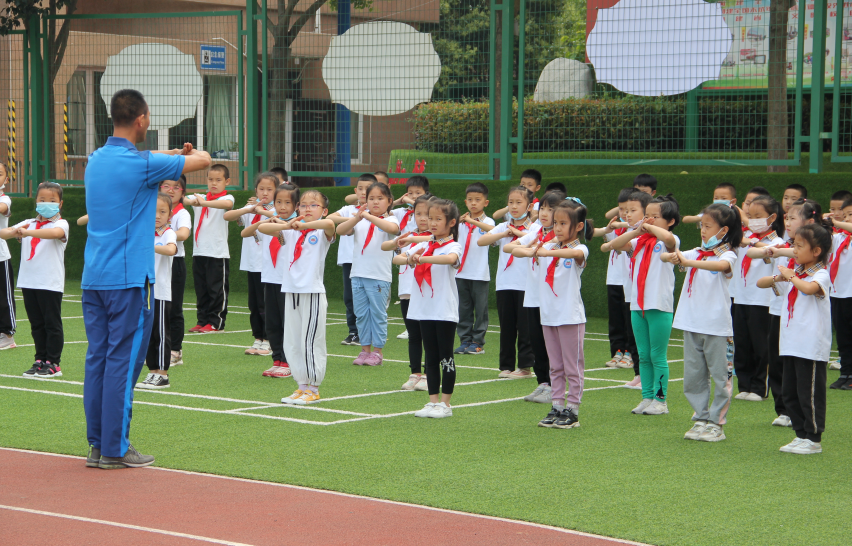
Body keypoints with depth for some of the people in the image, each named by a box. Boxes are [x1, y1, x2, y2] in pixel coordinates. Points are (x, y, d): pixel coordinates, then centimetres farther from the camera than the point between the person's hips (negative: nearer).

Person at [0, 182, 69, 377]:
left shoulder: (61, 224, -4)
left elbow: (55, 233, -28)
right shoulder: (28, 223, 12)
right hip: (28, 281, 5)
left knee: (52, 323, 0)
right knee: (36, 324, 10)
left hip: (50, 283, -5)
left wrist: (27, 232, -38)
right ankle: (40, 360, 17)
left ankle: (53, 363, 4)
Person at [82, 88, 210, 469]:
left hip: (93, 278, 8)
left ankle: (97, 444, 11)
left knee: (97, 359, 8)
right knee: (122, 362, -4)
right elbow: (203, 160, -5)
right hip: (128, 280, -7)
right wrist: (187, 153, 17)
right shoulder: (142, 164, -12)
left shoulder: (96, 160, 11)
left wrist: (173, 153, 24)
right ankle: (115, 449, -2)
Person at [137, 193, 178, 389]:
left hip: (161, 293, -6)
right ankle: (152, 372, 16)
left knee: (161, 334, -3)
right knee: (147, 334, 9)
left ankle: (162, 375, 1)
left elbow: (171, 249, -29)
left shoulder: (168, 233, -6)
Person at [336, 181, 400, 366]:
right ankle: (365, 349, 19)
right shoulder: (360, 220, 10)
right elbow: (340, 230, -4)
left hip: (379, 276, -4)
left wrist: (368, 216, -28)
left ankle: (377, 351, 9)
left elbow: (392, 228, -26)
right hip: (358, 274, 5)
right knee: (361, 314, 10)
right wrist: (357, 218, -20)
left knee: (378, 314, 1)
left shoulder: (389, 219, -2)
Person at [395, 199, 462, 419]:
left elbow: (450, 258, -31)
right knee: (430, 357, 10)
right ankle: (433, 401, 15)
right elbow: (396, 258, 2)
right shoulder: (423, 245, 11)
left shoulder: (453, 246, -7)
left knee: (445, 357, 1)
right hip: (424, 309, 6)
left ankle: (445, 404, 7)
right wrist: (409, 259, -21)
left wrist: (421, 259, -41)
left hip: (445, 311, -5)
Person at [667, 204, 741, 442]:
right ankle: (701, 418, 17)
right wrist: (672, 257, -22)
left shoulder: (727, 255, -5)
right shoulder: (697, 253, 11)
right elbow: (664, 255, 2)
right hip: (691, 323, 6)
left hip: (715, 325, -6)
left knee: (719, 376, 0)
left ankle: (716, 423, 6)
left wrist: (688, 261, -39)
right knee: (692, 377, 8)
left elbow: (721, 265, -29)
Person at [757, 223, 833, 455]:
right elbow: (760, 283, 15)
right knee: (790, 394, 12)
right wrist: (778, 277, -5)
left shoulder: (821, 275, -10)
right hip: (790, 344, 8)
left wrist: (790, 276, -17)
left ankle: (814, 439, 6)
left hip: (812, 346, -8)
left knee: (809, 394, -2)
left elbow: (809, 288, -34)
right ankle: (801, 435, 21)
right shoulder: (794, 273, 13)